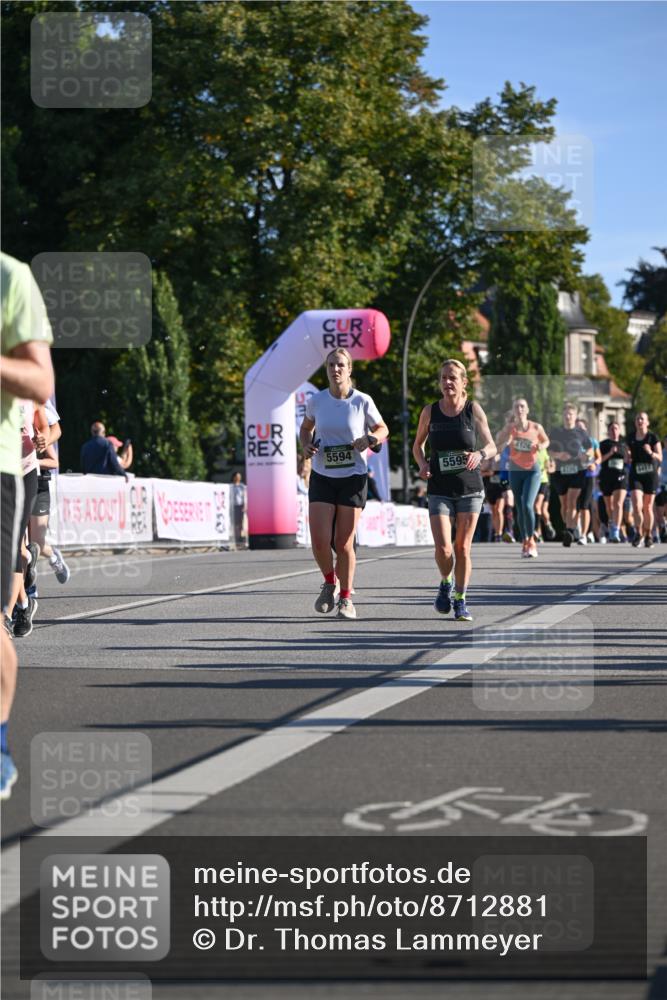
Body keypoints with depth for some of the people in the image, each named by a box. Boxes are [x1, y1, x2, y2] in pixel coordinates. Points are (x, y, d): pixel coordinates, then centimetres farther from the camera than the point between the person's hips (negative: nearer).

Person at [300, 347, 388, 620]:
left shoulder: (362, 401, -7)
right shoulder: (316, 401, -1)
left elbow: (382, 429, 7)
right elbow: (306, 428, 17)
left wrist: (370, 439, -15)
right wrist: (307, 446, -5)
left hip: (353, 478, -2)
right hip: (322, 477, 2)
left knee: (344, 543, -1)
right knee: (319, 541, -9)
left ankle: (345, 598, 19)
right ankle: (330, 583, 21)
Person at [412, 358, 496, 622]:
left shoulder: (474, 410, -2)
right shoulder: (430, 411, 1)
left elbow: (491, 446, 1)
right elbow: (417, 445, 14)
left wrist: (479, 454, -22)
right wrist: (422, 464, -7)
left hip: (470, 488, 0)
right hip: (440, 489, 0)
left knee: (462, 548, 1)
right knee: (443, 548, -12)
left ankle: (460, 601, 16)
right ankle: (445, 583, 19)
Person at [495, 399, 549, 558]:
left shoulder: (536, 428, -6)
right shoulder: (510, 428, -5)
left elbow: (546, 441, 12)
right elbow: (497, 447, -6)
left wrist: (541, 446, -9)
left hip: (533, 470, -2)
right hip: (515, 470, 2)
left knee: (527, 505, -18)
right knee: (520, 508, 8)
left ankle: (531, 541, -5)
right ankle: (525, 542, 22)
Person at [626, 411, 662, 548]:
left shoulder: (653, 437, -4)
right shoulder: (630, 438, 5)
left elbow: (660, 458, -3)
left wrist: (651, 453, -21)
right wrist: (628, 456, -7)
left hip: (650, 475, -1)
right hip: (635, 475, 1)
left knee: (648, 508, 5)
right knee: (637, 506, -15)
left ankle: (648, 536, 20)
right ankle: (638, 533, 1)